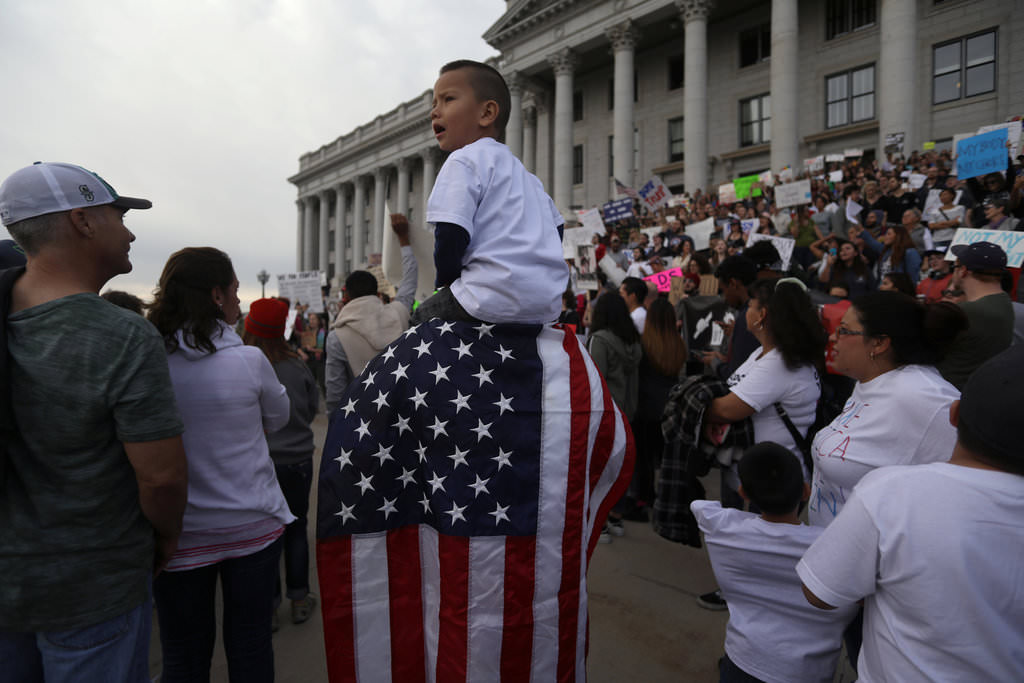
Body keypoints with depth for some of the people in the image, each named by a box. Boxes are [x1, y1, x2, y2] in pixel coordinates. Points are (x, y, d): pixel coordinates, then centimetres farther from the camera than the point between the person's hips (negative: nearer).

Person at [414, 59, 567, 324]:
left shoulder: (463, 160, -5)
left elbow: (450, 236, -16)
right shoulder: (522, 170, 23)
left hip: (499, 299, -9)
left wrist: (446, 281, 2)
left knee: (422, 316, 11)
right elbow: (556, 226, 27)